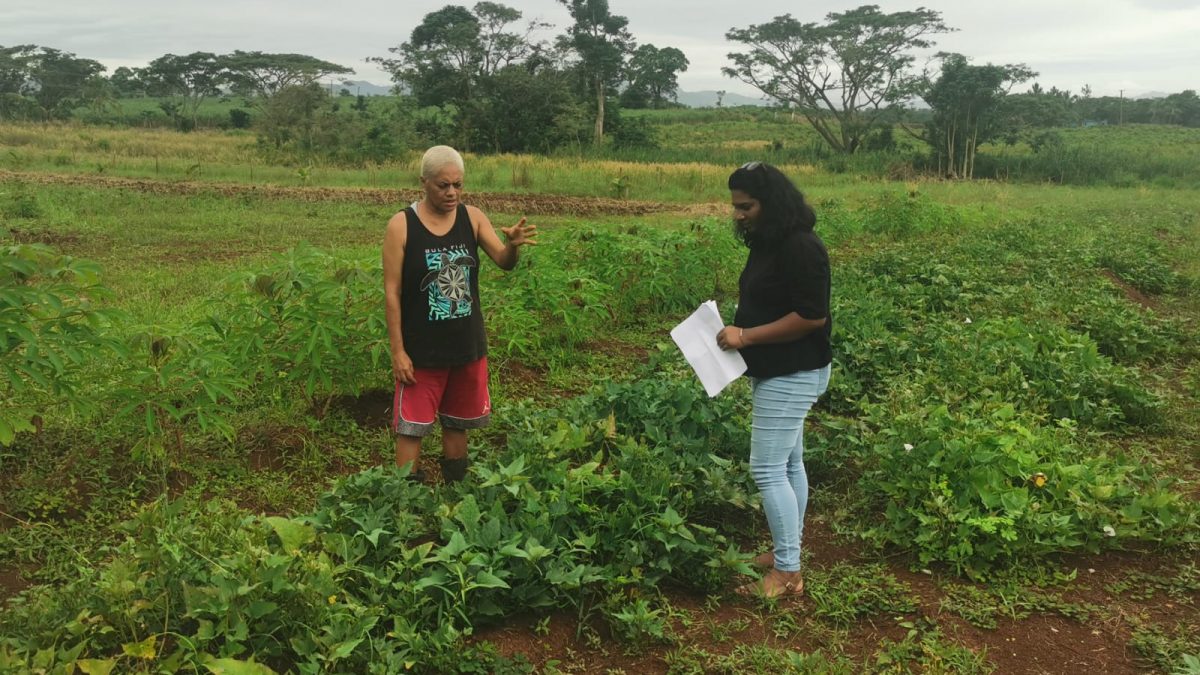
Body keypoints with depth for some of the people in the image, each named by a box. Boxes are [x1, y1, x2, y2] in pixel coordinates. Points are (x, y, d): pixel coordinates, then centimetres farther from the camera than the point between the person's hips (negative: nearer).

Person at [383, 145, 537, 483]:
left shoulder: (472, 218, -3)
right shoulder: (401, 226, -12)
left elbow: (504, 263, -9)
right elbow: (392, 292, -10)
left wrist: (513, 246, -33)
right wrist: (397, 351, -12)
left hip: (467, 345, 4)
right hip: (421, 349, -4)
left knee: (458, 424, 17)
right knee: (411, 427, 2)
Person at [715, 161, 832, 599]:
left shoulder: (800, 247, -20)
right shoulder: (767, 243, 10)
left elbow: (812, 316, -24)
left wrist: (746, 336, -22)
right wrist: (736, 330, 3)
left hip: (793, 374, -10)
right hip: (777, 371, 10)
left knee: (767, 469, -8)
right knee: (788, 464, 17)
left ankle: (788, 574, 2)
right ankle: (788, 551, 28)